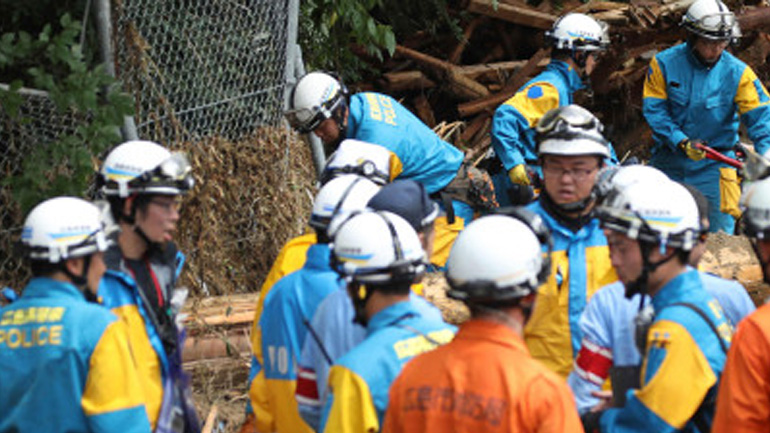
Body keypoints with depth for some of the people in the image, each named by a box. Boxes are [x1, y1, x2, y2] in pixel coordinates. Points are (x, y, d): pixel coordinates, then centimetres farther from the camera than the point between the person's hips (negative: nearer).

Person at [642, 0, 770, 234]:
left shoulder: (737, 73, -8)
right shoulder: (664, 64, -6)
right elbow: (653, 110, -7)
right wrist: (681, 142, -20)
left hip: (713, 165, -1)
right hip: (669, 160, 1)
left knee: (719, 231, -5)